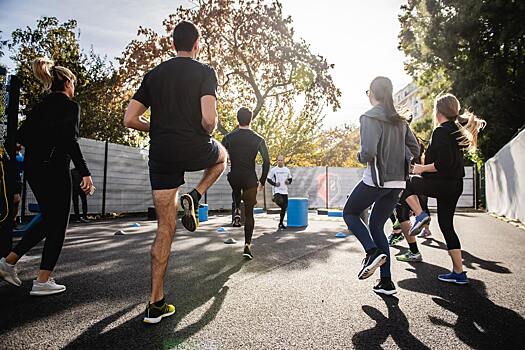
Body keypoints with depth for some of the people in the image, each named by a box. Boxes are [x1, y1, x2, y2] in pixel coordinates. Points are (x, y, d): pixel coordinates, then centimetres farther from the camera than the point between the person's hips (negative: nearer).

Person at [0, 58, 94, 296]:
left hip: (33, 169, 8)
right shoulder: (70, 106, -7)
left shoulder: (41, 105, 15)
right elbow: (70, 141, -18)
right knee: (57, 225, 2)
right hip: (54, 169, -8)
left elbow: (23, 135, 11)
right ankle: (43, 281, 5)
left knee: (49, 221, 21)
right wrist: (85, 173, -19)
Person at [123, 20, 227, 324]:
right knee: (222, 155, 34)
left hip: (161, 156, 4)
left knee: (165, 229, 10)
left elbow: (130, 119, 7)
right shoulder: (205, 72, -1)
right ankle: (194, 198, 8)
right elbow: (209, 119, -17)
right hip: (194, 150, -4)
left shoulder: (154, 74, 12)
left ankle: (156, 304, 12)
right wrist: (208, 132, 5)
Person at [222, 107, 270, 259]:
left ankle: (236, 211, 14)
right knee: (249, 213, 8)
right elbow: (267, 161, -3)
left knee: (236, 191, 39)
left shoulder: (229, 138, -1)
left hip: (234, 177, 1)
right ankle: (247, 245, 2)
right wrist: (262, 181, 7)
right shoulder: (258, 139, -2)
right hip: (250, 179, -1)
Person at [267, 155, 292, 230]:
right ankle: (274, 199, 3)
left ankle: (281, 223, 19)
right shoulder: (273, 170, -2)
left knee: (284, 208, 6)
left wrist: (288, 182, -3)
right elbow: (268, 179, 0)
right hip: (277, 191, -4)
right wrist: (275, 184, -15)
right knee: (280, 203, -31)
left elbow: (290, 179, 19)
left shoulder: (287, 170, 10)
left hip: (285, 191, 5)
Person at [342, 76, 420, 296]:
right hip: (397, 182, 7)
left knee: (349, 213, 15)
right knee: (376, 225, 15)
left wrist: (360, 157, -2)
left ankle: (373, 252, -7)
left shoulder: (370, 117, -11)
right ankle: (386, 282, 13)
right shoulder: (399, 120, 12)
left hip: (376, 180, -7)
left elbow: (368, 152, -23)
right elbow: (414, 150, 15)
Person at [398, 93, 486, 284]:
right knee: (446, 225, 13)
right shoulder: (458, 130, 15)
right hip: (455, 184, 9)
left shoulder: (441, 131, -13)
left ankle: (420, 214, -2)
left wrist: (422, 168, -9)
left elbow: (443, 163, -22)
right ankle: (459, 272, 16)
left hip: (441, 183, -9)